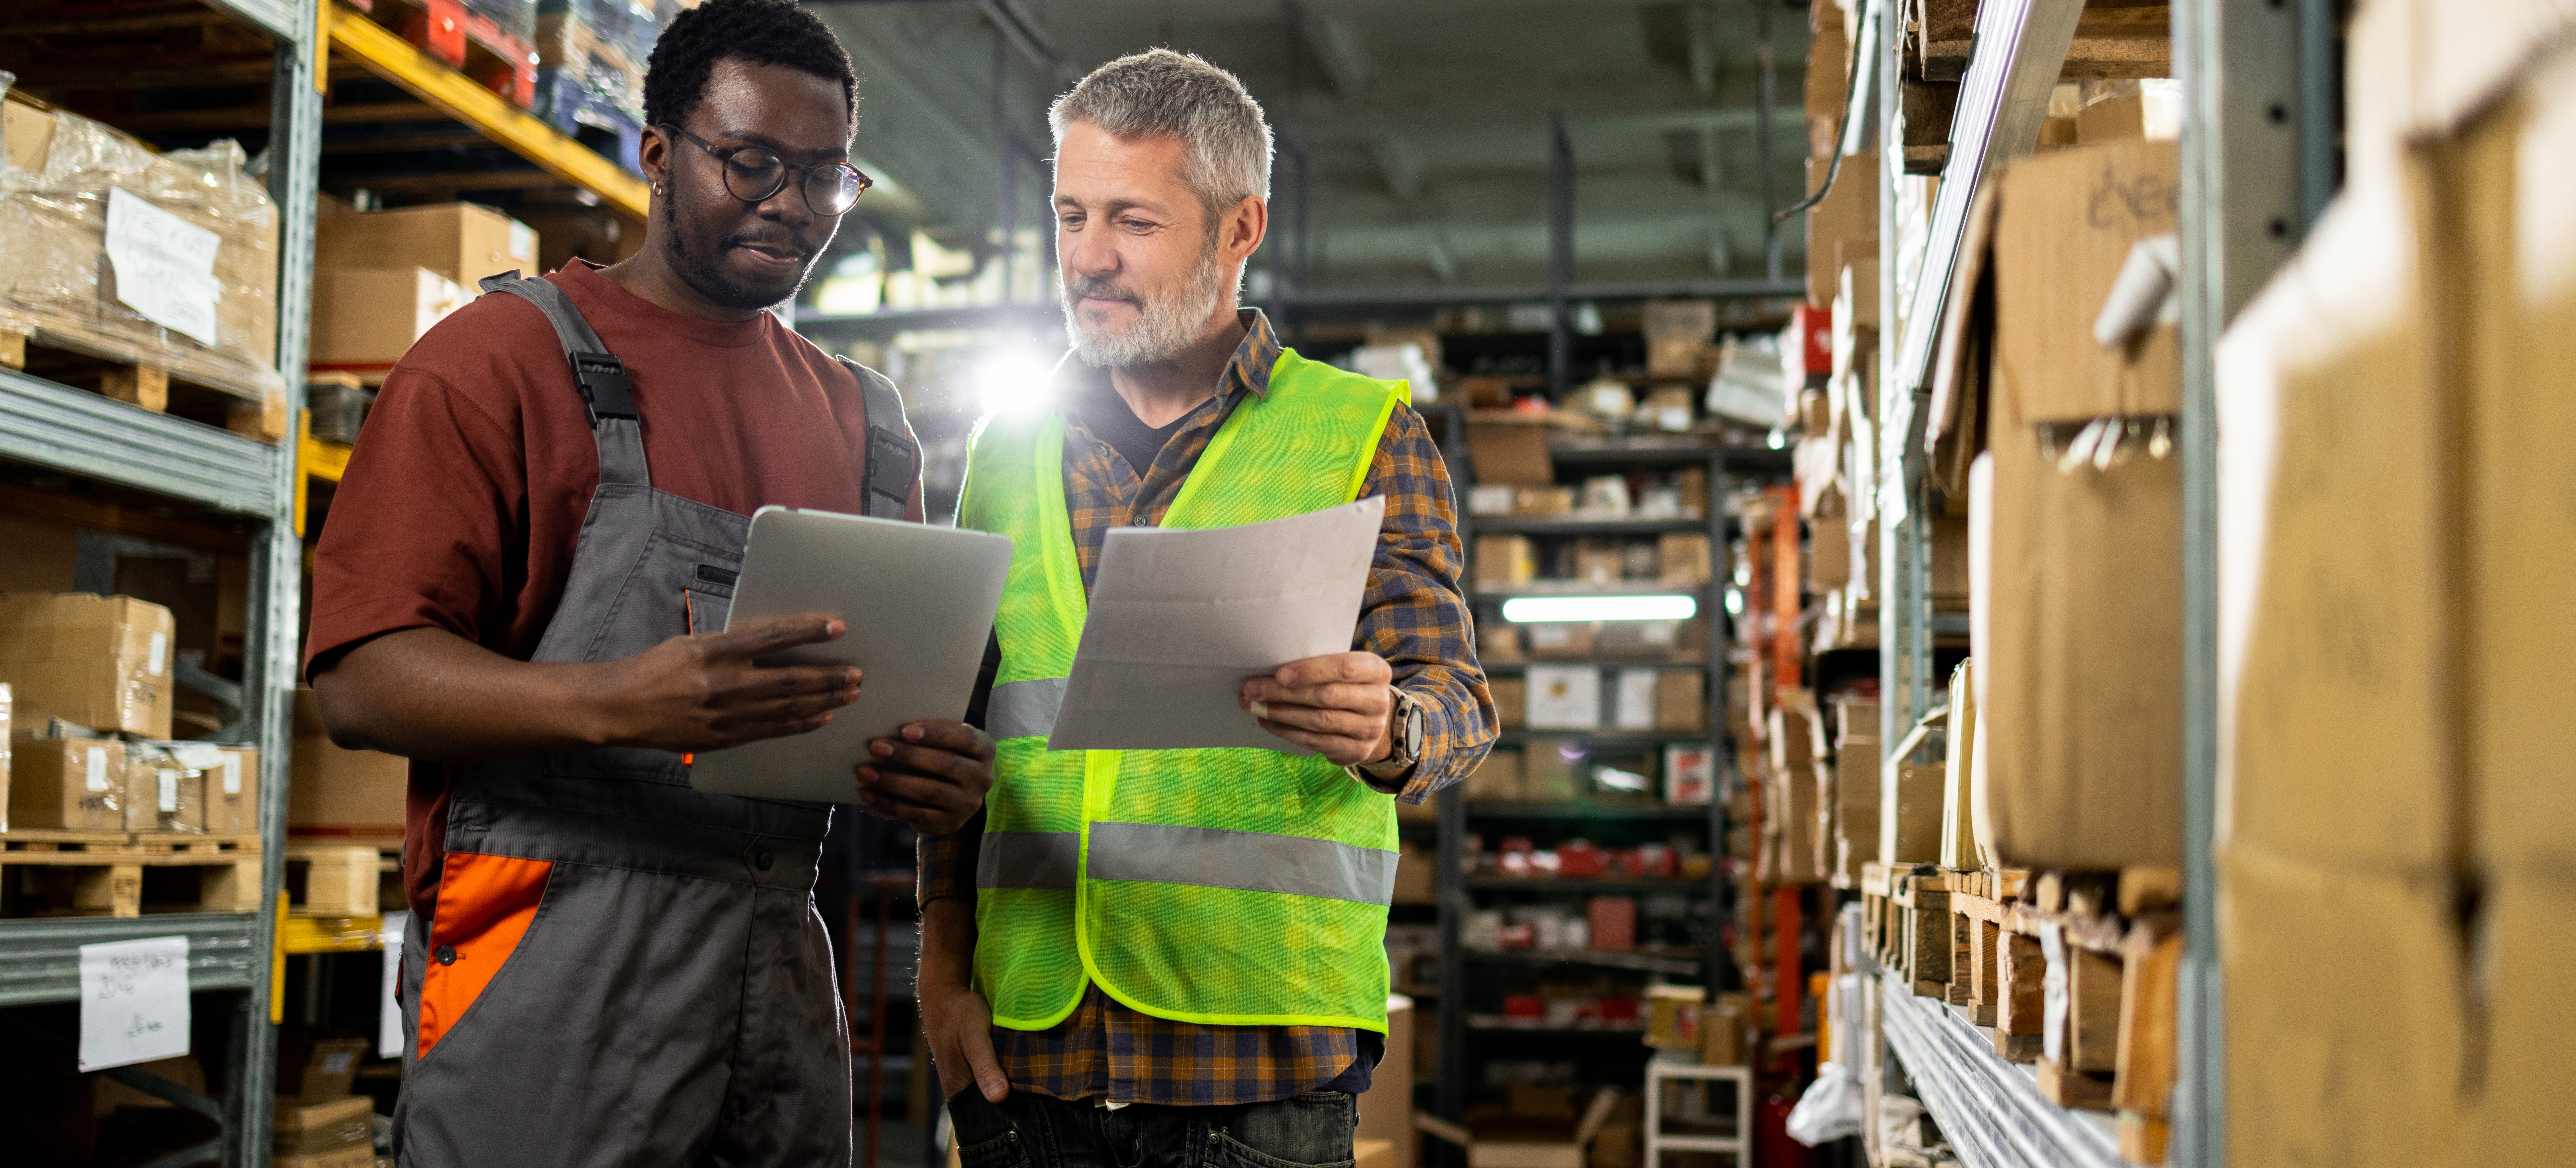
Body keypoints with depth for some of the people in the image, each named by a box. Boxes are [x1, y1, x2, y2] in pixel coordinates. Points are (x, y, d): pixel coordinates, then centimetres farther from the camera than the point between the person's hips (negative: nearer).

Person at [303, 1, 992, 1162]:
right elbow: (361, 680, -10)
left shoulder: (860, 419, 16)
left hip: (780, 966, 5)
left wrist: (939, 772, -5)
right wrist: (613, 704, -28)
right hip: (554, 968, -5)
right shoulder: (506, 356, -1)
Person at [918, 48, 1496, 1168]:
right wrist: (944, 961, 4)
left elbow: (1455, 701, -4)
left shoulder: (1365, 433, 4)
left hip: (1260, 1041, -2)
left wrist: (1389, 730, -27)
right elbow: (958, 728, 14)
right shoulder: (1009, 449, 13)